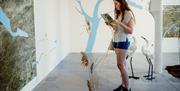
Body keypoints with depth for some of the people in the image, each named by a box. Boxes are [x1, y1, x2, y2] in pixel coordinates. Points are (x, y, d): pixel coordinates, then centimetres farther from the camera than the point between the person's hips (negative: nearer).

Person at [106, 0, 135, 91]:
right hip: (116, 40, 7)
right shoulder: (118, 14, 14)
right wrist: (111, 25, 2)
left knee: (120, 64, -11)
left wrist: (119, 23, -22)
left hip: (123, 41, -7)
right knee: (122, 64, 7)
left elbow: (130, 31, -14)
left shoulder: (128, 14, -8)